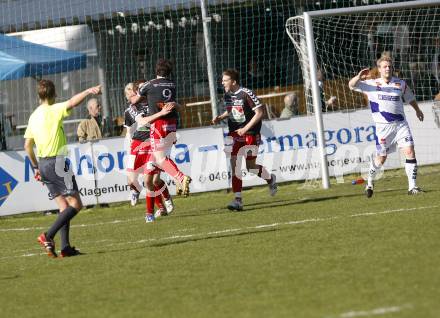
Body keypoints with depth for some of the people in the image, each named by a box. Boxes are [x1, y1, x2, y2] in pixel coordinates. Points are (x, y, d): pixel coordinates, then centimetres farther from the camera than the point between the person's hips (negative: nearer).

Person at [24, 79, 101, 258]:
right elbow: (73, 102, -29)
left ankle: (65, 247, 1)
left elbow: (27, 145, 18)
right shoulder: (54, 110, -8)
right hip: (57, 161, -8)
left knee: (64, 206, 10)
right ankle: (48, 236, -19)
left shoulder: (34, 116, 13)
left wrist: (36, 167, 25)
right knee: (75, 204, -6)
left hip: (42, 163, 8)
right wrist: (89, 91, -31)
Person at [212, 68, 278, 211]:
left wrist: (246, 128, -19)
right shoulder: (227, 95, 6)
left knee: (250, 166, 1)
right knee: (234, 164, -7)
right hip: (235, 135, 5)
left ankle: (270, 179, 34)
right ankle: (238, 200, -8)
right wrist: (220, 118, 3)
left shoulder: (246, 94, -15)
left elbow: (259, 112, -15)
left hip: (250, 134, -5)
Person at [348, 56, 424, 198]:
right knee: (381, 158, 5)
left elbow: (410, 98, 25)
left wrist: (417, 110, 39)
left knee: (410, 151, -12)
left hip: (400, 124, 2)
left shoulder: (400, 84, 7)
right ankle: (370, 182, 31)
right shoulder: (371, 84, -1)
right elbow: (352, 85, -9)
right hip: (383, 126, -2)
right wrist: (359, 77, -30)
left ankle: (412, 186, -7)